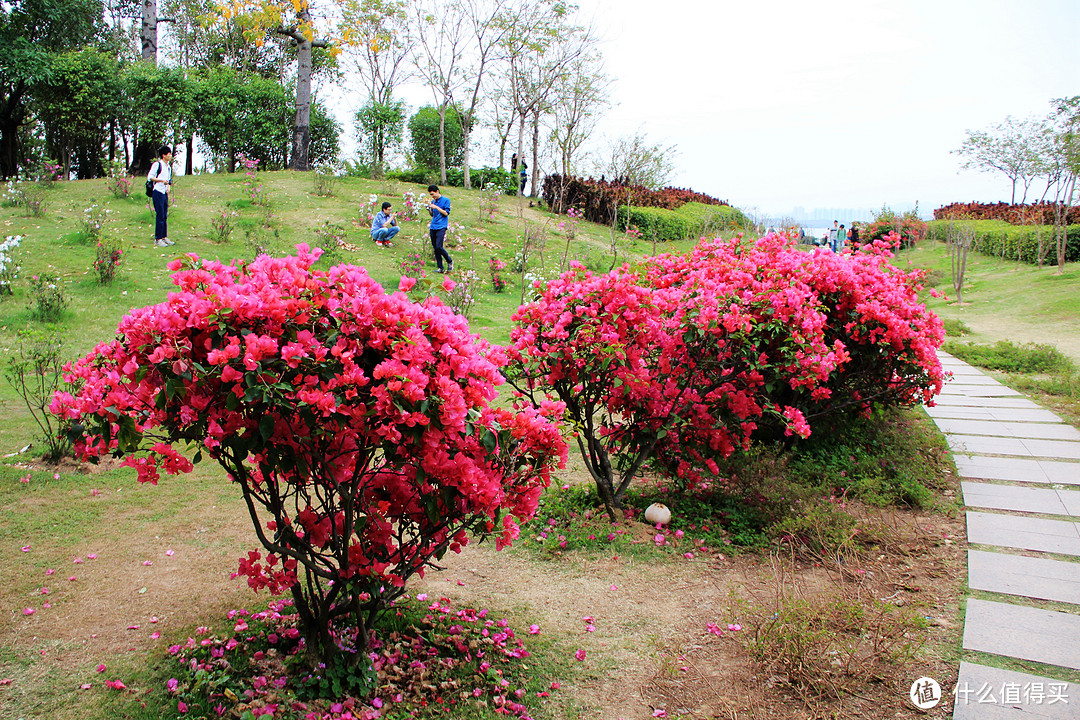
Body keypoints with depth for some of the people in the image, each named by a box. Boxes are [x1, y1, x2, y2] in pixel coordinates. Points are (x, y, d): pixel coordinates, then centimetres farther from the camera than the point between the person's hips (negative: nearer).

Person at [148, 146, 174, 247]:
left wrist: (168, 187, 5)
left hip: (165, 193, 8)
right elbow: (150, 176, -9)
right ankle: (157, 239, -3)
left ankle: (164, 237, 17)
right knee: (160, 216, -7)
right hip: (158, 192, -8)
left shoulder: (169, 166, 16)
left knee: (165, 217, 10)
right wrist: (162, 180, -18)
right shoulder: (157, 164, -7)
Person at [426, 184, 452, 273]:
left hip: (441, 227, -6)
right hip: (433, 227, 6)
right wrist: (429, 209, 3)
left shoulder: (446, 200, 0)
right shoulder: (433, 201, 17)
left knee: (438, 247, -16)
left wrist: (436, 207, -13)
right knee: (435, 248, 3)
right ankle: (440, 268, 7)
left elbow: (446, 213, -7)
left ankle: (450, 261, 5)